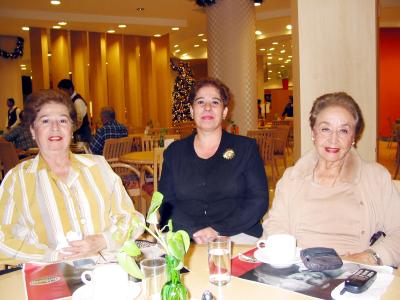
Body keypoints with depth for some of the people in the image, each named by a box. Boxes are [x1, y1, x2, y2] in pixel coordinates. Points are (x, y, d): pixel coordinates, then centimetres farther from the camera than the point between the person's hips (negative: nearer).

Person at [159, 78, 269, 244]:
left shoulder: (246, 148, 8)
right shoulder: (174, 152, 12)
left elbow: (259, 200, 0)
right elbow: (165, 203, 6)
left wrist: (218, 230, -11)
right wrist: (194, 231, -12)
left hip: (238, 236, 0)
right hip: (183, 239, 1)